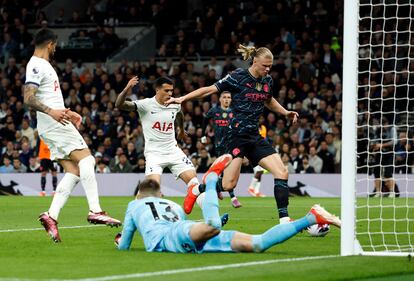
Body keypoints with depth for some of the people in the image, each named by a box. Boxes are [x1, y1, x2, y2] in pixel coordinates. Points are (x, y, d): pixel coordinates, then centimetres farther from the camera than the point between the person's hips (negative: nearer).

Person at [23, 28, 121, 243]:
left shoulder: (43, 65, 21)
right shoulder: (37, 66, -11)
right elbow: (28, 98, -23)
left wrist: (67, 112, 32)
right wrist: (50, 111, -35)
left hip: (57, 123, 10)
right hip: (53, 124, -10)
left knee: (74, 171, 3)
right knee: (85, 159, -16)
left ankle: (51, 215, -4)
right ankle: (95, 211, -23)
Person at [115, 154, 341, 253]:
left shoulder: (135, 205, 31)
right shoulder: (172, 205, 45)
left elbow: (123, 246, 32)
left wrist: (121, 239, 58)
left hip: (166, 237, -5)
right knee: (257, 244, -13)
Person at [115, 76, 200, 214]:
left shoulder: (175, 105, 3)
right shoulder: (146, 104, -13)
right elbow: (119, 105, -24)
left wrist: (181, 130, 45)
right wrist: (126, 89, -42)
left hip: (173, 150, 5)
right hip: (153, 152, -5)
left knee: (192, 179, -6)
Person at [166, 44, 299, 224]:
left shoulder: (267, 81, 10)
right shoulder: (238, 77, -9)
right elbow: (210, 89, -8)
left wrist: (286, 113, 21)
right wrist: (182, 98, -13)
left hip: (254, 136, 7)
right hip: (237, 134, -7)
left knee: (282, 172, -6)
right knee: (228, 184, -14)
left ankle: (284, 219, -5)